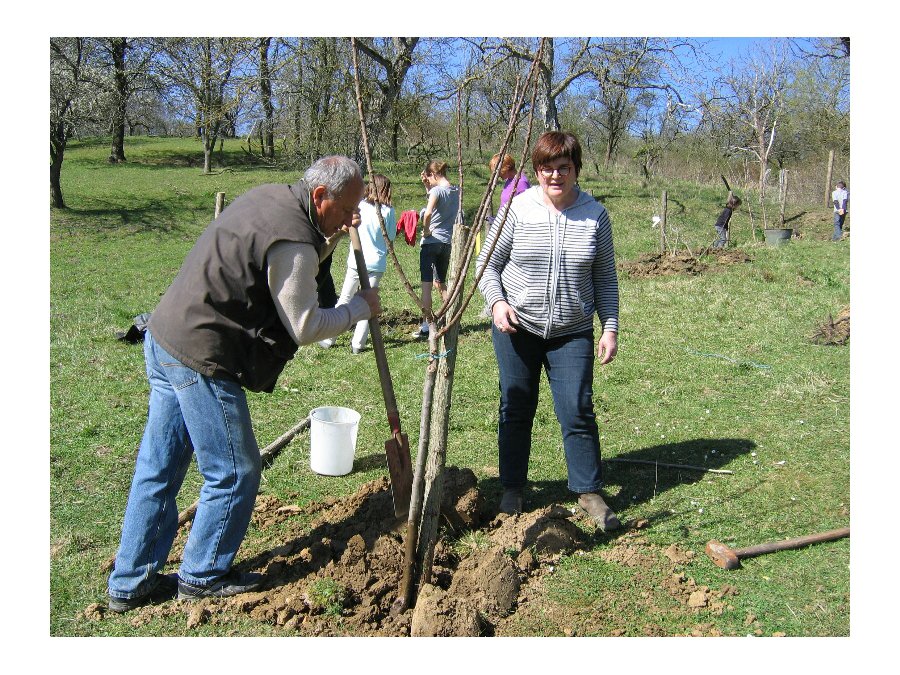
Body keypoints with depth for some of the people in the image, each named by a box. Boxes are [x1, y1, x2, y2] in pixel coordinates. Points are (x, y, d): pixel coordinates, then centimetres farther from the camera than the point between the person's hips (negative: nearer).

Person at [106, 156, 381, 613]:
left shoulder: (269, 198, 11)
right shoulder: (293, 239, -19)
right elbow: (304, 327, -13)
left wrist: (332, 237, 16)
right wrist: (359, 308, 0)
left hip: (165, 338, 10)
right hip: (201, 360, -10)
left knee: (157, 468, 17)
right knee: (234, 473, 6)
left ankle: (131, 582, 29)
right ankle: (203, 577, 23)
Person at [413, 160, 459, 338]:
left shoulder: (437, 190, -13)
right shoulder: (456, 191, 9)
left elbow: (428, 213, -29)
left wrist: (426, 230, -14)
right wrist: (427, 185, 14)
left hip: (431, 242, -7)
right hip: (448, 242, 7)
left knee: (426, 285, -3)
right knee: (440, 283, 20)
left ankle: (425, 326, -2)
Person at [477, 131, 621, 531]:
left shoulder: (595, 215, 0)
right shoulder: (516, 209, -5)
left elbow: (605, 278, 6)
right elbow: (488, 263, 1)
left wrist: (610, 328, 1)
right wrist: (497, 301, -17)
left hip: (572, 333, 1)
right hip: (517, 328, 0)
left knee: (578, 411, 0)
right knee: (516, 410, 10)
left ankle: (589, 492, 17)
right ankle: (513, 488, 25)